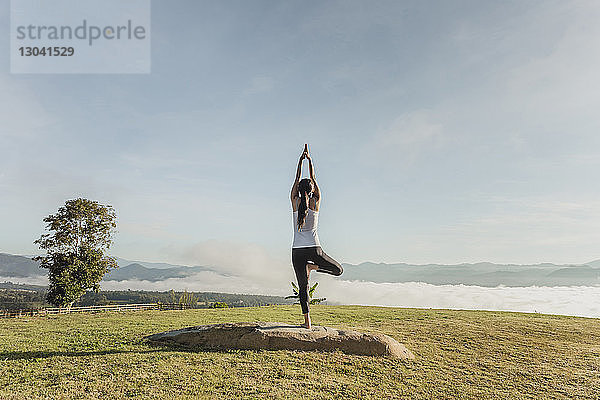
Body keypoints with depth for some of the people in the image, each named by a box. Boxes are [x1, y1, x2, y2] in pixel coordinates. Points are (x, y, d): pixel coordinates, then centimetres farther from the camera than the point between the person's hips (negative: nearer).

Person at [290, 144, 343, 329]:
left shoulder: (295, 202, -1)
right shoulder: (316, 202, -1)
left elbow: (297, 180, 12)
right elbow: (313, 179, 11)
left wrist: (301, 160, 18)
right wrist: (309, 160, 19)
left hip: (297, 251, 2)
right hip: (314, 249, -1)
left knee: (303, 287, 8)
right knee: (338, 270, 18)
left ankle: (307, 321, 1)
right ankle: (312, 266, -4)